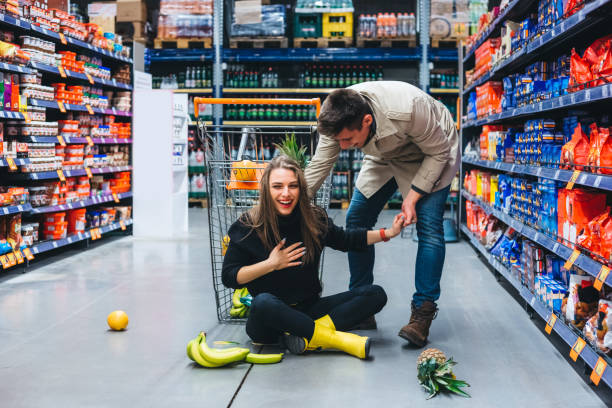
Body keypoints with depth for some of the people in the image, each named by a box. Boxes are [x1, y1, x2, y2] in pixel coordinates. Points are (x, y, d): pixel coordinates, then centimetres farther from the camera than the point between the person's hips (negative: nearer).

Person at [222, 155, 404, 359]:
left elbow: (344, 239, 19)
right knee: (263, 303, -40)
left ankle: (305, 337, -26)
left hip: (307, 310, 5)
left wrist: (388, 233, 12)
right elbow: (228, 277, -8)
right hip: (267, 323, -4)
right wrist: (271, 264, -16)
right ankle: (335, 338, -24)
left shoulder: (314, 219, 1)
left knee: (376, 294, -9)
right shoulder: (248, 227, -9)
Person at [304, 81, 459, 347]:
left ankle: (423, 312, -12)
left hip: (431, 156, -5)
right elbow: (318, 167, -16)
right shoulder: (338, 120, -27)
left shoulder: (407, 109, -42)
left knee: (429, 227, -19)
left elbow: (438, 153, -25)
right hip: (385, 158, 5)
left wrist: (412, 197, -28)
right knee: (356, 220, -3)